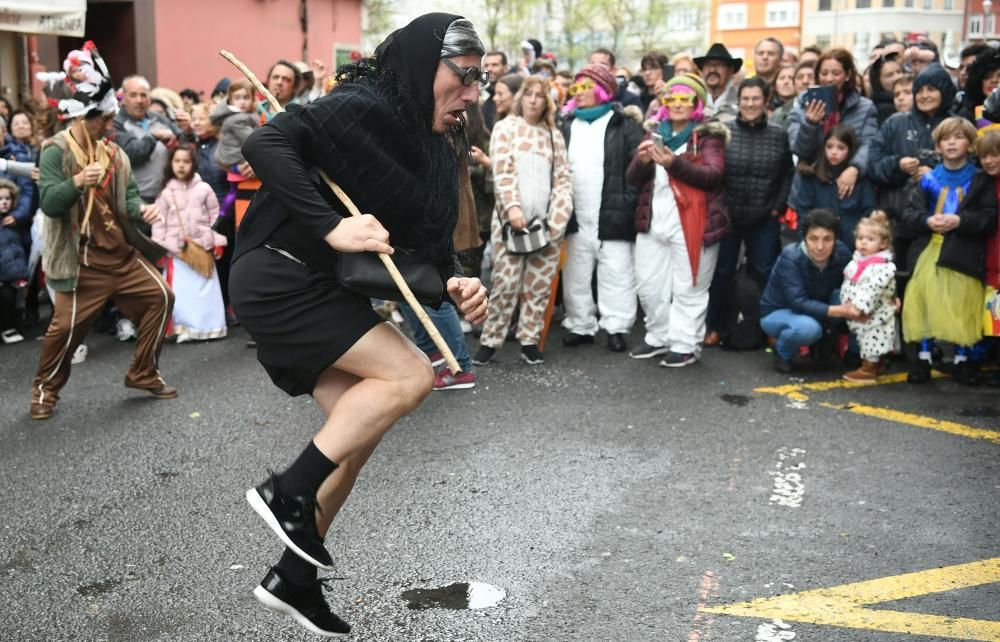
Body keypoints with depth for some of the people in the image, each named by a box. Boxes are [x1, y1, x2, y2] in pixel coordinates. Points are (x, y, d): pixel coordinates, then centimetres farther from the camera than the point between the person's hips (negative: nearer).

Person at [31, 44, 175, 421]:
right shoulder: (56, 151, -11)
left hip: (123, 252, 6)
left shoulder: (112, 152, 8)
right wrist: (77, 182, -38)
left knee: (161, 296, 2)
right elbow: (49, 203, -20)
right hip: (82, 260, -6)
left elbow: (128, 194, 10)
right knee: (67, 324, -6)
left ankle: (143, 374, 16)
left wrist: (141, 209, -13)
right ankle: (45, 389, 19)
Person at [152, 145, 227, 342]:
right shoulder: (166, 192, 1)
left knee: (205, 287, 3)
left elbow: (215, 216, 5)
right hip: (175, 249, 0)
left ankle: (207, 326, 12)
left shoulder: (204, 188, 2)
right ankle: (185, 327, 2)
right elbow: (159, 222, 2)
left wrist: (218, 241, 1)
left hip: (203, 246, 1)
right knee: (180, 290, -3)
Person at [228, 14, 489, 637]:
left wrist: (456, 282, -13)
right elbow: (265, 144, -27)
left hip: (320, 286, 10)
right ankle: (288, 491, -6)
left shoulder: (432, 148, 8)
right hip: (280, 278, -9)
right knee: (410, 374, -18)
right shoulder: (363, 108, -19)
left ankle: (295, 579, 22)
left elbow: (431, 240, 8)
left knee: (359, 433, 9)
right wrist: (332, 226, -33)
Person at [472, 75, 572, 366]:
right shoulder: (505, 128, 5)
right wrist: (512, 207, -19)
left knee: (540, 283, 1)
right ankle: (489, 341, 2)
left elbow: (563, 178, 9)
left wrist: (558, 217, -5)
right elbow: (502, 172, -5)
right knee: (506, 281, -7)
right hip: (512, 217, -3)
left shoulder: (554, 134, 14)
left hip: (545, 220, 3)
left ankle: (529, 340, 11)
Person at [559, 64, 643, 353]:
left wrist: (628, 201, -13)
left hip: (613, 218, -5)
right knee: (576, 277, 11)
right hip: (577, 219, 5)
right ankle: (580, 325, 21)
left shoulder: (624, 126, -2)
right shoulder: (566, 125, 13)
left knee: (616, 276, 0)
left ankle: (616, 327, 9)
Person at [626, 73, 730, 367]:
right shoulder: (655, 133, 15)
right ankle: (659, 338, 26)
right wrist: (642, 161, -14)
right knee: (649, 287, 12)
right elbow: (633, 179, 9)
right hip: (654, 223, 6)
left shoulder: (708, 136, 0)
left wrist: (674, 163, -29)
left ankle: (685, 345, 8)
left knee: (688, 290, 0)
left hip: (692, 226, -6)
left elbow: (713, 174, -17)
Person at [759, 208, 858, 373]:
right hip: (777, 312, -5)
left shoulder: (842, 253, -16)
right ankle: (783, 352, -4)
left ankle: (824, 340, 2)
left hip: (815, 309, 5)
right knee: (809, 327, -36)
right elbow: (798, 303, -35)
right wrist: (839, 311, -45)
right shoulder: (790, 257, -29)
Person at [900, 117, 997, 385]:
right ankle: (923, 359, 13)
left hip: (963, 255, -2)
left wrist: (960, 220, -16)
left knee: (962, 309, -1)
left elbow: (990, 218, -3)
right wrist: (927, 221, -12)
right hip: (928, 250, 2)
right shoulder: (929, 180, 10)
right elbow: (909, 214, 7)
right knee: (924, 305, 2)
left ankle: (963, 360, 16)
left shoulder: (980, 181, 4)